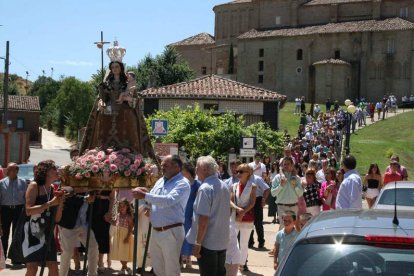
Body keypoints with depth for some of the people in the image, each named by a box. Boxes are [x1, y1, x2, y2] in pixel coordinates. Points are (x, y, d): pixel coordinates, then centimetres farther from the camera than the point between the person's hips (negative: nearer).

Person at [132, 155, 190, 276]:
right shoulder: (160, 181, 12)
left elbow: (169, 200, -28)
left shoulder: (182, 184, -13)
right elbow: (151, 201, 17)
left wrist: (145, 195, -27)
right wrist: (142, 195, -5)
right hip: (155, 231, 8)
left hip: (171, 232, -8)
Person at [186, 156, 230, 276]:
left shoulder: (205, 188, -18)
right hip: (222, 241, 8)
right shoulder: (224, 186, 9)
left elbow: (204, 219, -22)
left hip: (208, 243, -8)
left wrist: (197, 243, -17)